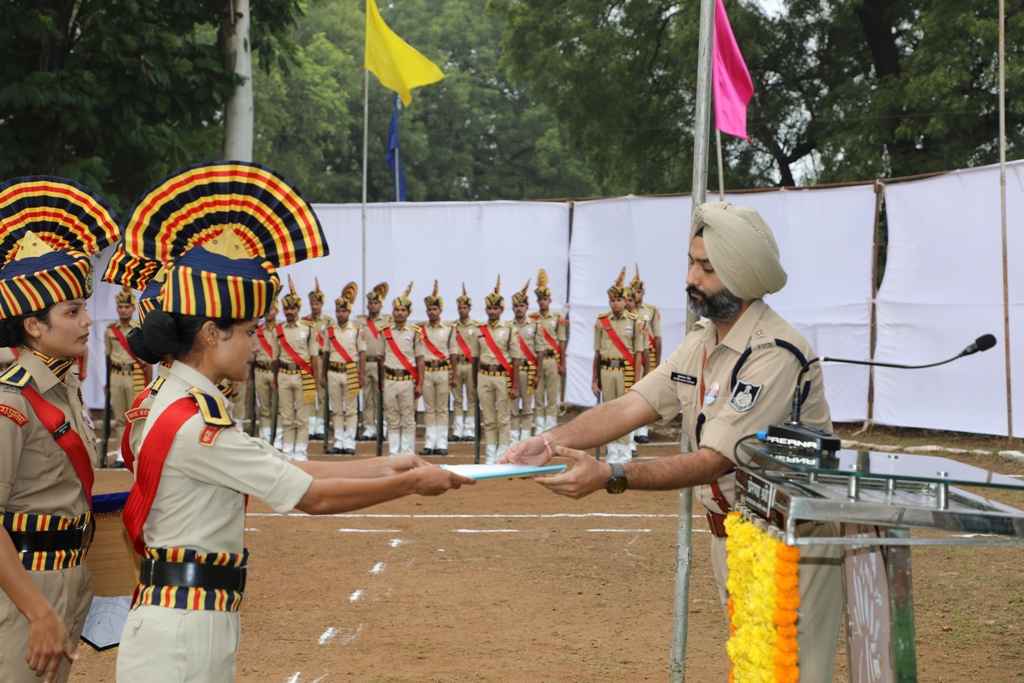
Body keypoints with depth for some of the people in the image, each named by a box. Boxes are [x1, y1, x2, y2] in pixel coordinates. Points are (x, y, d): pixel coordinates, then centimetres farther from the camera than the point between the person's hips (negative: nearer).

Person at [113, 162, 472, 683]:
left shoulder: (189, 406, 11)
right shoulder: (193, 423, -20)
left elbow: (286, 469, 11)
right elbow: (313, 496, -17)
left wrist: (388, 465, 7)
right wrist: (412, 483, -7)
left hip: (202, 625, 10)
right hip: (181, 631, -10)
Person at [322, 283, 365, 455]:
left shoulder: (357, 330, 1)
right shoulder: (329, 331, 8)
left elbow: (362, 353, 1)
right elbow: (325, 354, 12)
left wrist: (362, 375, -3)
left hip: (351, 373, -2)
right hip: (333, 373, 2)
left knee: (351, 410, 0)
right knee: (336, 410, 6)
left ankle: (349, 444, 4)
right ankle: (338, 443, 10)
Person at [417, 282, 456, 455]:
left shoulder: (449, 329, 5)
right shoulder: (421, 330, 5)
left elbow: (453, 354, 6)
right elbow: (420, 356, 0)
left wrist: (454, 377, 2)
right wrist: (420, 380, -7)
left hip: (443, 371, -1)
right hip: (426, 371, 1)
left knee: (442, 409, 2)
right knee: (429, 409, 4)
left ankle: (442, 444, 5)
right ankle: (430, 444, 8)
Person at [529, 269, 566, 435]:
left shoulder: (558, 318, 2)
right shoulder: (532, 319, 6)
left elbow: (562, 342, 2)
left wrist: (562, 364, -1)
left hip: (553, 360, -1)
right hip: (536, 360, 1)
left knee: (552, 395, 1)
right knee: (538, 395, 3)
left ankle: (551, 428, 6)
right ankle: (539, 428, 7)